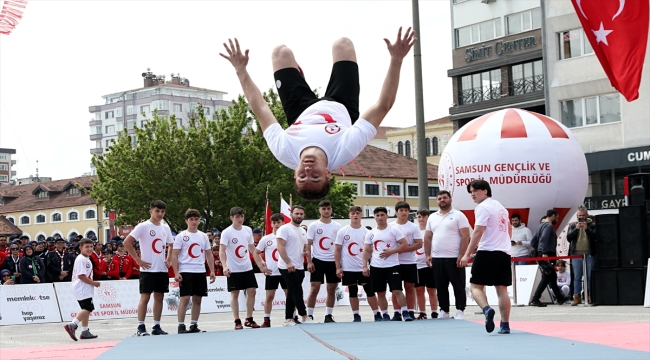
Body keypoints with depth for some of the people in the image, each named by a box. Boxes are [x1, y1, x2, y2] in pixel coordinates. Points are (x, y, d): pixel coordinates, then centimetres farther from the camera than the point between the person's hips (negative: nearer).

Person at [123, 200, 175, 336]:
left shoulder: (165, 228, 11)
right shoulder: (143, 226, -8)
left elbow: (171, 245, 26)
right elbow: (127, 242, -13)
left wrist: (168, 259, 9)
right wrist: (138, 260, -14)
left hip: (162, 269, 6)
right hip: (148, 269, -6)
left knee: (159, 297, 7)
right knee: (145, 297, -4)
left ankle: (157, 326, 12)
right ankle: (141, 327, 0)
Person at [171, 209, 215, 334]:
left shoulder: (203, 236, 13)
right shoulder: (181, 236, -1)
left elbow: (209, 255, 16)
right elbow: (174, 255, -5)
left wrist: (212, 271, 7)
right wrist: (176, 273, -13)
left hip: (200, 272, 5)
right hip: (185, 272, -5)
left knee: (197, 299, 6)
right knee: (185, 298, -7)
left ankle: (194, 325, 13)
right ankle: (181, 326, -3)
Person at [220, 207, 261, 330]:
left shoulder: (248, 230, 6)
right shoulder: (226, 232, -11)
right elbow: (222, 251, -17)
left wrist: (260, 261, 16)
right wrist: (224, 266, -30)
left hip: (247, 268, 5)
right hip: (233, 269, -5)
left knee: (251, 291, 3)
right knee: (234, 294, 0)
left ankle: (249, 319, 13)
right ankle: (237, 321, 5)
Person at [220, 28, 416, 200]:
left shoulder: (286, 152, -44)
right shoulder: (344, 151, -47)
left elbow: (260, 108, -31)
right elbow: (383, 105, -43)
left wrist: (241, 69, -23)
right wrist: (396, 59, -45)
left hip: (303, 114, 1)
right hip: (339, 107, 0)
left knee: (281, 52, 8)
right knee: (342, 44, 5)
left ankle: (300, 75, 44)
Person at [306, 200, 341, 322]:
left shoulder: (337, 226, 7)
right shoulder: (313, 226, 0)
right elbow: (308, 245, -2)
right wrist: (309, 262, -11)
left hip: (333, 261, 3)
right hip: (318, 261, -3)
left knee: (332, 289, 6)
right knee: (314, 288, -6)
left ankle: (328, 315, 14)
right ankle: (309, 315, -1)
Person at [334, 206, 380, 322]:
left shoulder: (366, 232, 3)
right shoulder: (342, 231, -1)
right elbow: (337, 250, 0)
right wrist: (338, 267, -6)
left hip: (364, 268, 0)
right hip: (348, 268, 0)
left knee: (370, 291, 1)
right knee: (353, 293, 7)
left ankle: (377, 314, 7)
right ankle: (356, 316, 15)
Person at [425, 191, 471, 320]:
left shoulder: (458, 215, -2)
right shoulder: (432, 217, 14)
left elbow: (465, 236, -8)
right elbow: (428, 237, 16)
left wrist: (461, 255, -14)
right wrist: (428, 255, 7)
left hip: (454, 258, -5)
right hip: (437, 258, 5)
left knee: (458, 286, 0)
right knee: (441, 287, 9)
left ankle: (460, 311, 5)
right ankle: (444, 311, 17)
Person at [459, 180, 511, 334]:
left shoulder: (483, 207, -7)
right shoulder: (501, 207, 20)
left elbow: (478, 232, -14)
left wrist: (467, 254, -14)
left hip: (487, 252, -7)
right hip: (504, 252, 7)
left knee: (475, 286, -1)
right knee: (502, 288, 7)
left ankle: (487, 309, -25)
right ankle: (505, 325, 3)